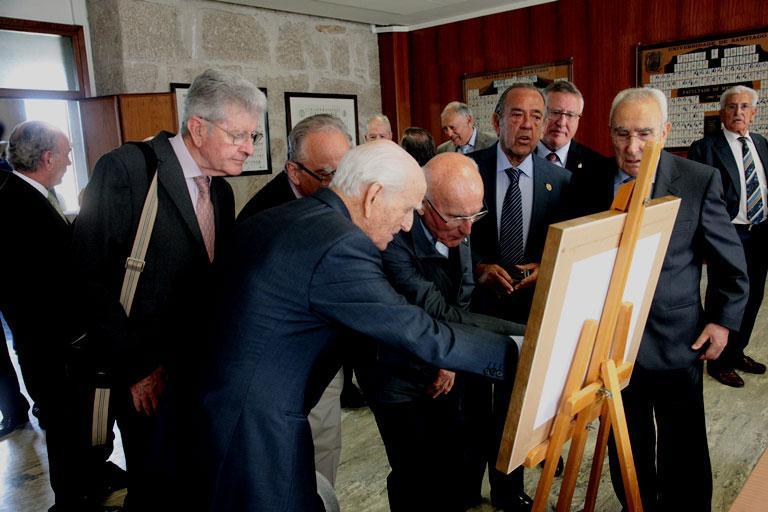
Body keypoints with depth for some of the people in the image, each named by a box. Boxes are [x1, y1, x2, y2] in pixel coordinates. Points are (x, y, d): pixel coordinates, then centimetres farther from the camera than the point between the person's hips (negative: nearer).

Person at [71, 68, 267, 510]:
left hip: (205, 369, 6)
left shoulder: (222, 191, 8)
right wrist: (135, 366, -15)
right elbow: (92, 278, -17)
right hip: (149, 374, -6)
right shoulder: (126, 170, -15)